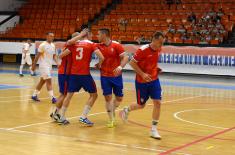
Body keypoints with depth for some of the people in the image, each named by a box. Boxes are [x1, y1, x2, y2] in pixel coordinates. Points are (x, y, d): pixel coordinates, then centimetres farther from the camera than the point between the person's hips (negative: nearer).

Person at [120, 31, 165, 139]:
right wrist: (142, 74, -24)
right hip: (142, 82, -5)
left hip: (154, 80, 5)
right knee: (141, 105, 8)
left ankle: (154, 129, 2)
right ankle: (126, 110, 42)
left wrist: (156, 69, 4)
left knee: (157, 103, -8)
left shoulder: (158, 50, -2)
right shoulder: (143, 50, -21)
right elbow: (132, 63, -16)